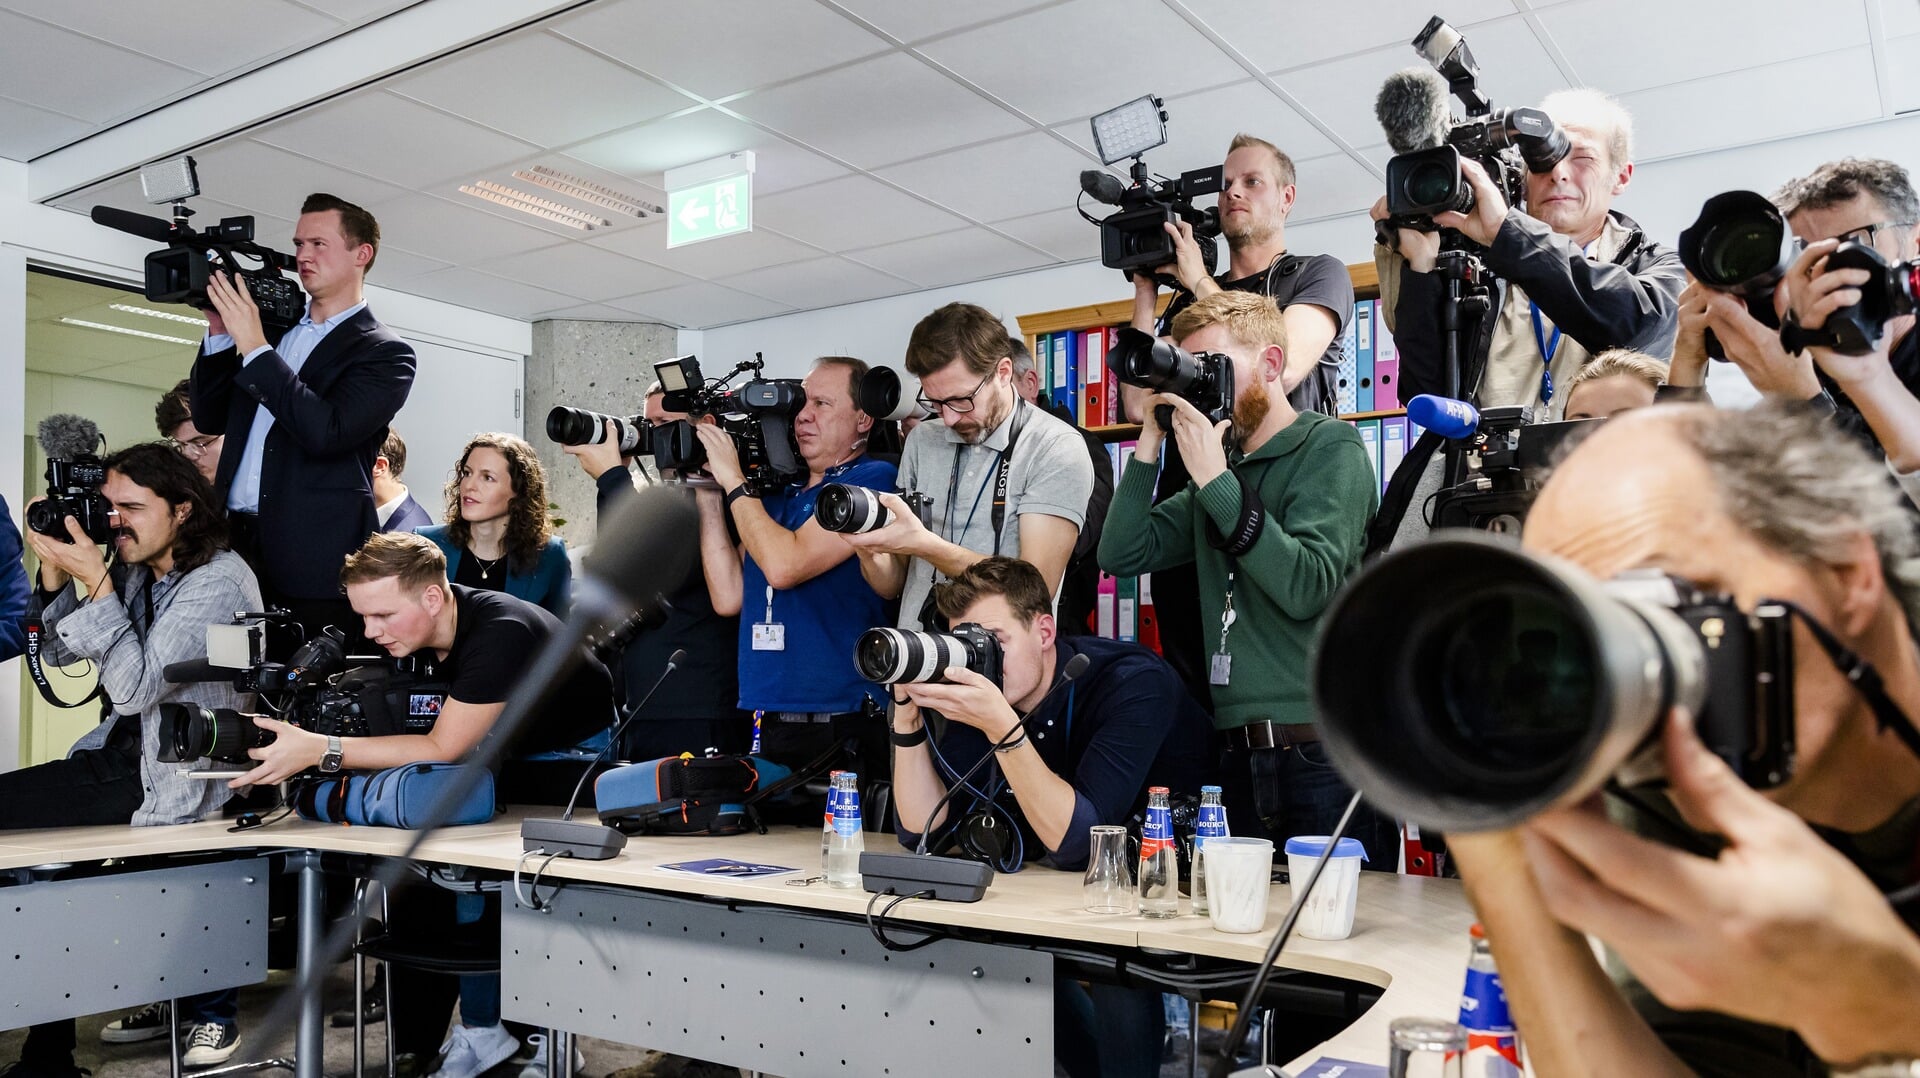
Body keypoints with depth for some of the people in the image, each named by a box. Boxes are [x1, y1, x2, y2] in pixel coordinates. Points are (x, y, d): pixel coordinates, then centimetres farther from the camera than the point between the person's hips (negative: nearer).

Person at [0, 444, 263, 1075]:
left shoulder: (220, 582, -17)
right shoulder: (134, 568, 8)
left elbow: (134, 687, -23)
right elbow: (59, 653, 13)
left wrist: (96, 581, -25)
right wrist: (54, 570, -2)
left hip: (182, 779, -8)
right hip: (121, 755, 8)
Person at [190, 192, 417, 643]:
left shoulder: (386, 354, -2)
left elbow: (326, 431, -18)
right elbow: (209, 418, 17)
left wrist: (254, 347, -15)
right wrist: (220, 332, 5)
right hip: (236, 543, 6)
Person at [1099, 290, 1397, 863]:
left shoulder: (1330, 446, -4)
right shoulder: (1223, 463, 15)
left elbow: (1307, 586, -18)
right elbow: (1122, 554, 8)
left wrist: (1214, 479, -16)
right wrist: (1151, 440, 2)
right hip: (1241, 756, 6)